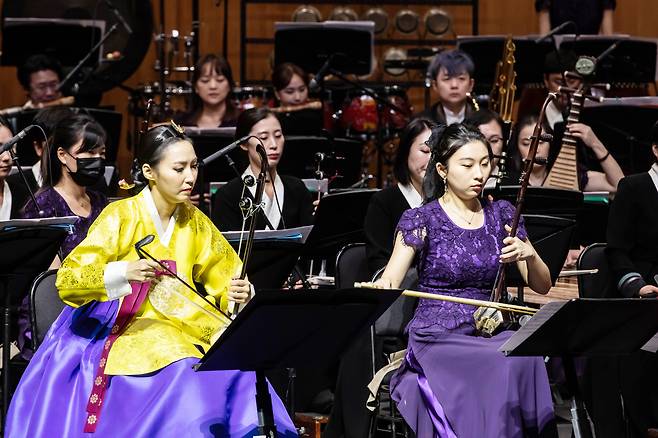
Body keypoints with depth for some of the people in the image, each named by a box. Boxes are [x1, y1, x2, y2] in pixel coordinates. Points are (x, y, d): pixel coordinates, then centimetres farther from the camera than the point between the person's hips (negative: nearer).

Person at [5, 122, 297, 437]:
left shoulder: (194, 222, 10)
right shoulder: (121, 216, -6)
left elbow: (222, 279, 17)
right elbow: (67, 281, -14)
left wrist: (237, 293, -8)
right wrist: (124, 272, -32)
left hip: (179, 332, 5)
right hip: (122, 336, -5)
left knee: (237, 371, -25)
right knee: (184, 375, -33)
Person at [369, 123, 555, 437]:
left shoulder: (502, 215, 12)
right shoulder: (422, 220, 1)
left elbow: (542, 286, 13)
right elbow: (389, 281, -10)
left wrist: (528, 254, -9)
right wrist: (378, 291, -34)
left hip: (491, 335, 4)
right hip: (437, 338, -4)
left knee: (529, 360, -31)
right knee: (507, 367, -33)